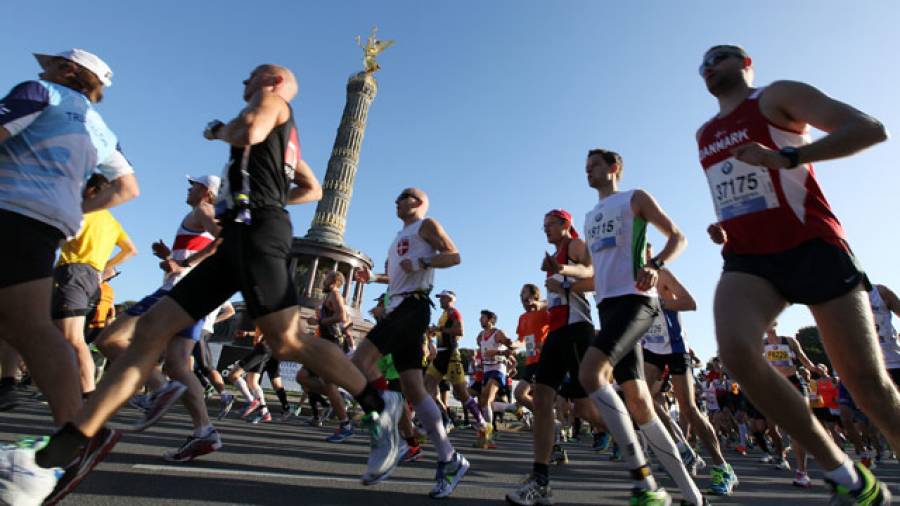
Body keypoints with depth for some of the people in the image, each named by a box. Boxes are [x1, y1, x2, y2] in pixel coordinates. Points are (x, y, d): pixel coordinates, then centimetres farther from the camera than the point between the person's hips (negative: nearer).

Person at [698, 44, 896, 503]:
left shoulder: (777, 96, 5)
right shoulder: (703, 135, 21)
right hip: (747, 259, 4)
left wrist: (787, 157, -22)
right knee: (736, 351, -23)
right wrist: (723, 227, 11)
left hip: (812, 247, -3)